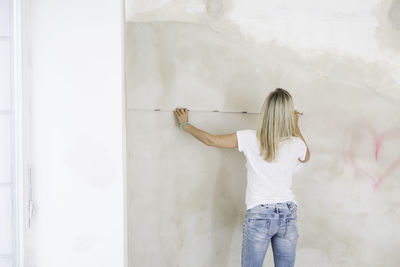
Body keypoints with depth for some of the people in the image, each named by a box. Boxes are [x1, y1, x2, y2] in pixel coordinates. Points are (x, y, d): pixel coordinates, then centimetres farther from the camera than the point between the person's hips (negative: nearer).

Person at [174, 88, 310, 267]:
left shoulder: (251, 138, -9)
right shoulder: (295, 144, -3)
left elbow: (210, 140, -1)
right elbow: (306, 157, 23)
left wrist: (185, 124, 15)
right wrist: (295, 127, 31)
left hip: (259, 215, -2)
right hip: (288, 214, 2)